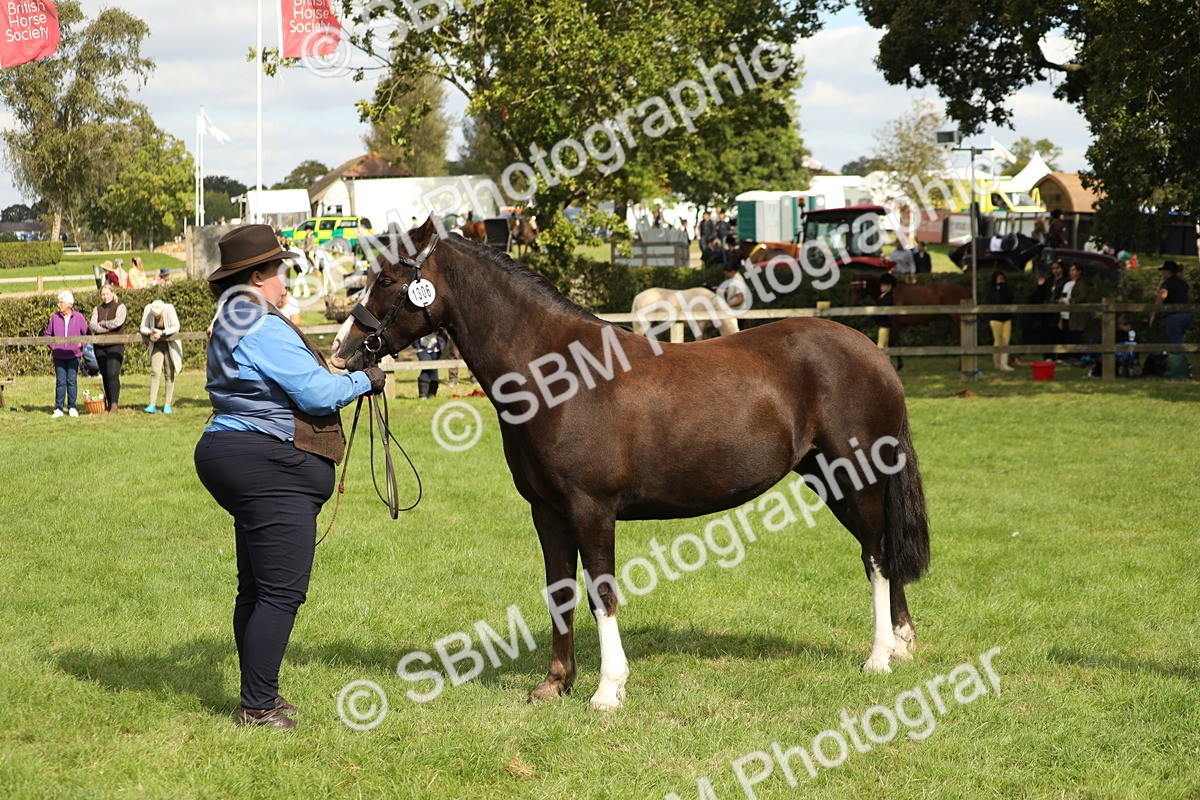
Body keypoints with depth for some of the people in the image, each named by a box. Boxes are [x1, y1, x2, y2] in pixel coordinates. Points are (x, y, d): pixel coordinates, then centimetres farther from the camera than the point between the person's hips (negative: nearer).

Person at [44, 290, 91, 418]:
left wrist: (81, 343, -9)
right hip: (58, 355, 1)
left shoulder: (78, 317, -1)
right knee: (60, 381, 0)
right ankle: (58, 408, 4)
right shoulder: (55, 317, 3)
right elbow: (47, 334, 14)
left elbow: (86, 334, 6)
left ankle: (72, 407, 8)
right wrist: (51, 345, 0)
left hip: (73, 355, -1)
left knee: (72, 381, 0)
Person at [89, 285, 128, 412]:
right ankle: (109, 403, 10)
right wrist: (108, 327, -11)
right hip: (100, 346, 5)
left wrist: (102, 323, -3)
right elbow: (92, 325, 0)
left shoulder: (120, 307, 4)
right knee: (104, 375, 4)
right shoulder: (97, 309, 16)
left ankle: (115, 403, -18)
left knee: (112, 374, -16)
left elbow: (118, 322, -14)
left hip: (115, 345, -5)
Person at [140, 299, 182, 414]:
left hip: (170, 345, -2)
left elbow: (176, 327, -20)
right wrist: (150, 332, -26)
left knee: (169, 374, 0)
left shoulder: (169, 309, -19)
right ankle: (153, 405, -13)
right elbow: (143, 327, -5)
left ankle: (167, 405, 4)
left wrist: (162, 333, -31)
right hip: (156, 346, 2)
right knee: (155, 373, -10)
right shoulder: (148, 309, -12)